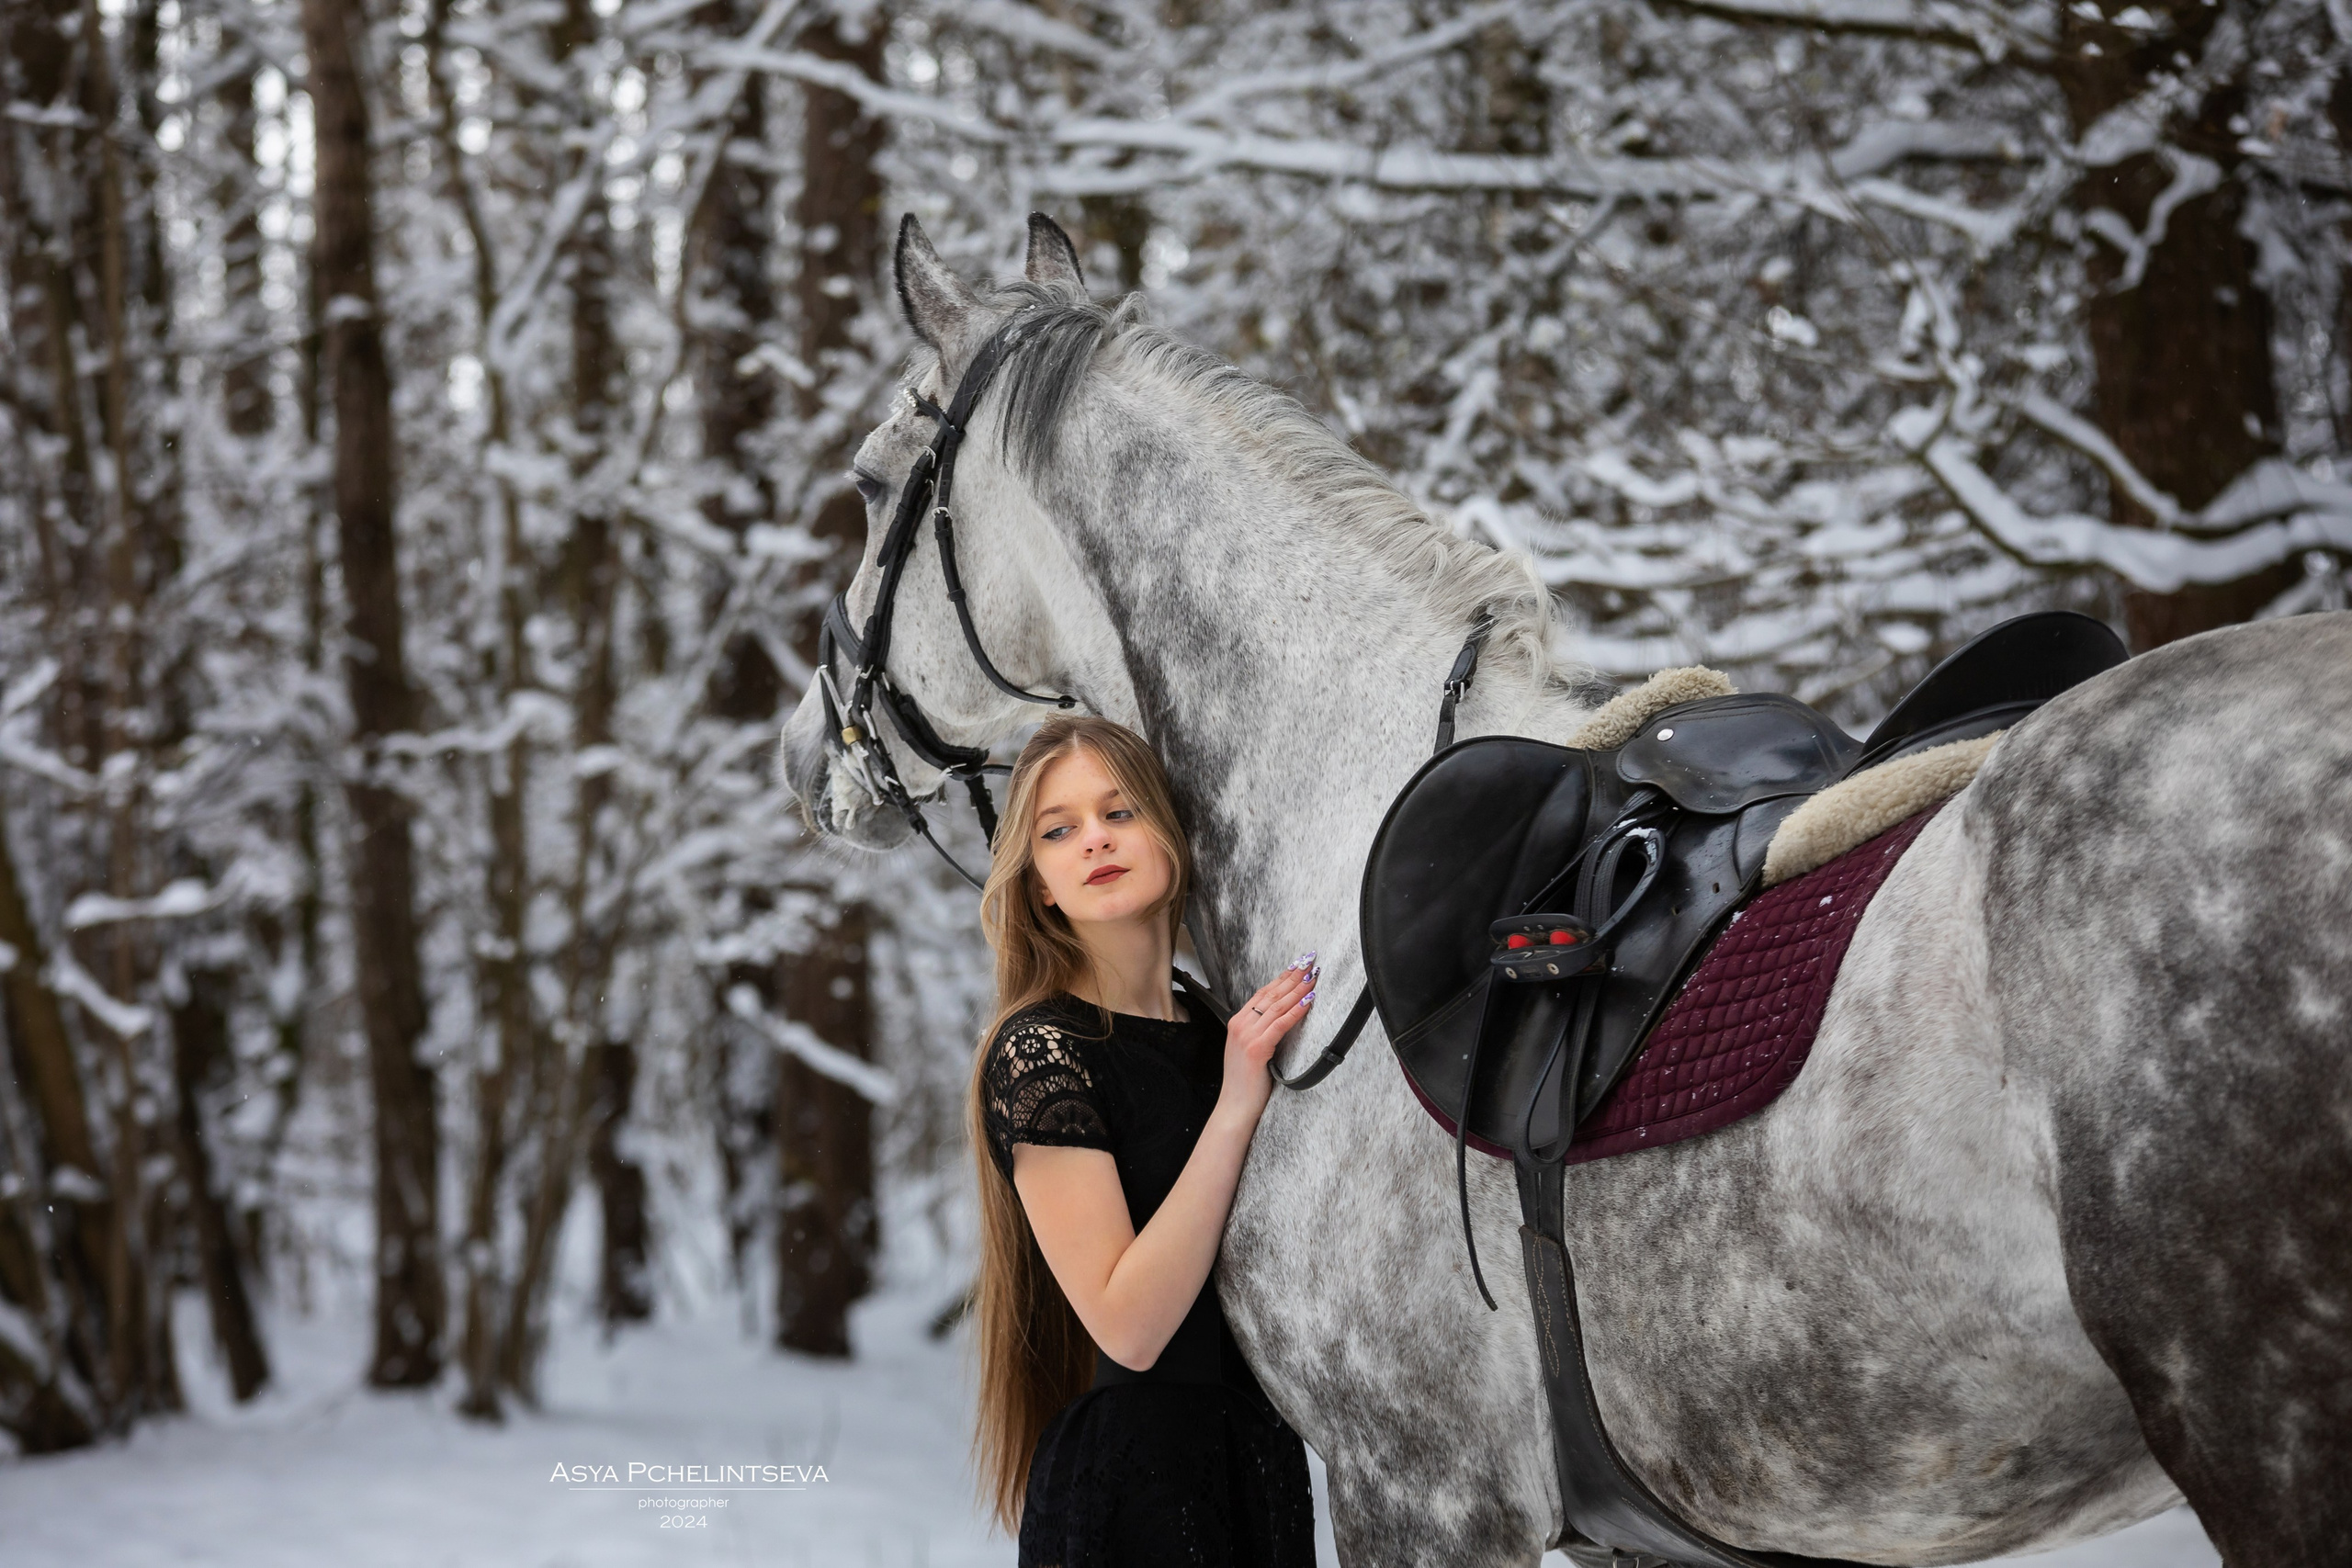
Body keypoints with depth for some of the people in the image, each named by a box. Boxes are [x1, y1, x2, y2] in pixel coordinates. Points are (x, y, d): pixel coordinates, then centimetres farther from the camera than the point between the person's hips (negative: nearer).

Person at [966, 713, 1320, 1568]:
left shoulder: (1213, 1025, 8)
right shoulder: (1039, 1054, -13)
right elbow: (1129, 1328, -21)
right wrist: (1236, 1106, -23)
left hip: (1261, 1458, 7)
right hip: (1131, 1488, -7)